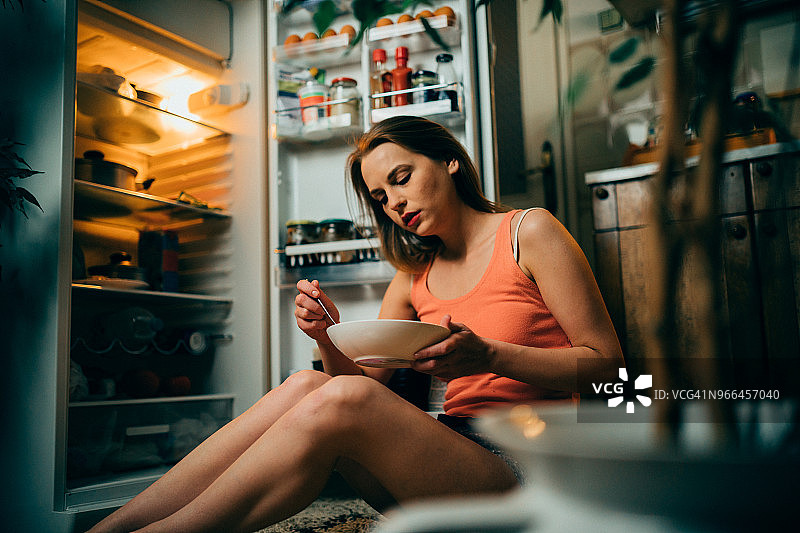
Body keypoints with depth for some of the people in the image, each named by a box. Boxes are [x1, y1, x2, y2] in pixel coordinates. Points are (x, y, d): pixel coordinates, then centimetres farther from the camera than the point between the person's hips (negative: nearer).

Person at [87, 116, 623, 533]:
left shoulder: (529, 232, 0)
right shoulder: (414, 276, 15)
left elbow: (607, 362, -4)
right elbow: (364, 377, 11)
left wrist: (489, 355, -19)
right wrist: (329, 338, -10)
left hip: (525, 465, -5)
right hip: (450, 450, 5)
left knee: (342, 399, -28)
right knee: (306, 386, -19)